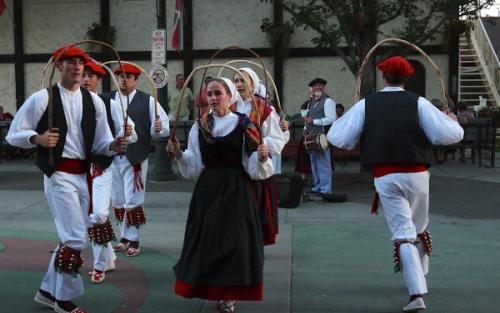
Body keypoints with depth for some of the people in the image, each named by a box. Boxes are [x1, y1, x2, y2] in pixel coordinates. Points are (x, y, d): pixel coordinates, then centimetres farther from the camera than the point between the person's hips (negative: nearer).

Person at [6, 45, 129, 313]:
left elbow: (100, 143, 9)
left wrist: (114, 145, -13)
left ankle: (49, 290, 30)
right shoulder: (42, 98, -6)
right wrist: (38, 138, -21)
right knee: (75, 238, -10)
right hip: (59, 175, -6)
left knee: (71, 237, 14)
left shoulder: (93, 100, 7)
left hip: (83, 175, 6)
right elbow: (13, 135, -3)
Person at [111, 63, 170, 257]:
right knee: (118, 201, 13)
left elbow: (164, 125, -4)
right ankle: (126, 237, 27)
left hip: (136, 158, -4)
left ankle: (132, 240, 9)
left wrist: (158, 128, -24)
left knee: (133, 201, -2)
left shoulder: (148, 101, 0)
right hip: (112, 157, 4)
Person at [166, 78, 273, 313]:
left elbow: (252, 167, -4)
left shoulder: (243, 125, -2)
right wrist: (179, 154, -7)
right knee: (207, 238, 5)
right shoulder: (200, 126, 6)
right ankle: (213, 289, 24)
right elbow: (194, 166, 8)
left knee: (234, 238, -1)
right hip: (208, 189, 3)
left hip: (236, 189, -3)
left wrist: (261, 157, -23)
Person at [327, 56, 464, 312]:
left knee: (402, 233, 0)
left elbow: (338, 138, -2)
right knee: (419, 228, 23)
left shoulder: (366, 105, -1)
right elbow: (449, 134, -10)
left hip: (385, 177, -1)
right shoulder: (419, 103, -3)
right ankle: (419, 275, 40)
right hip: (417, 175, 1)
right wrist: (453, 121, 13)